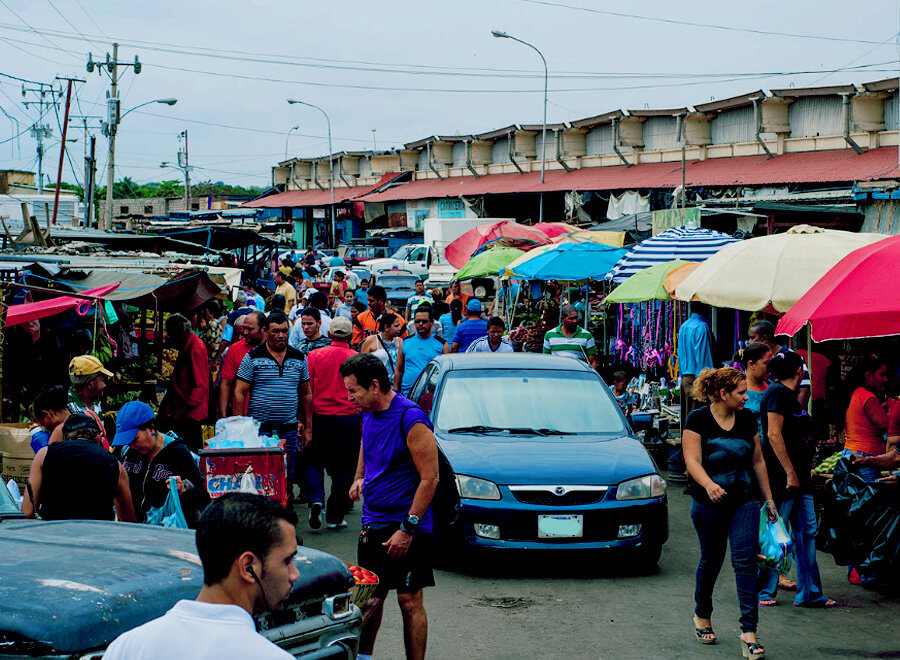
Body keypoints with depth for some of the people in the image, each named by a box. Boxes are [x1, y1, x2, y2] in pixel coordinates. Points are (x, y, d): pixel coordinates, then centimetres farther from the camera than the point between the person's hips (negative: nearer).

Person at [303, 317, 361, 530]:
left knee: (313, 462, 15)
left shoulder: (315, 356, -2)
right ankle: (335, 517, 12)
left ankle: (315, 500, -9)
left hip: (319, 417, 1)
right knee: (343, 470, 9)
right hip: (348, 420, -1)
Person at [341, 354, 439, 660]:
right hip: (372, 521, 7)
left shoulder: (411, 420, -18)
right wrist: (359, 479, 8)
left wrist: (408, 528, -20)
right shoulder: (369, 414, 7)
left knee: (409, 601, -3)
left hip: (407, 525, -7)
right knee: (370, 598, 13)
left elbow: (429, 479, -18)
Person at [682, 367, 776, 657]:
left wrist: (769, 499, 16)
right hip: (708, 504, -2)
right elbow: (692, 461, -16)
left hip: (744, 502, 3)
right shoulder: (698, 420, -7)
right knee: (711, 560, 10)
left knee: (745, 561, -9)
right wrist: (708, 485, -34)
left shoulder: (747, 420, 6)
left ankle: (749, 630, -10)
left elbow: (758, 461, 15)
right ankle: (702, 616, 35)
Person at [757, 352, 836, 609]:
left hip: (798, 476, 10)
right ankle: (763, 591, 7)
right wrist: (790, 472, -21)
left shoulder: (789, 395, 17)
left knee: (806, 532, 8)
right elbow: (773, 435, -20)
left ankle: (809, 594, 12)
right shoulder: (778, 393, -13)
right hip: (782, 475, -10)